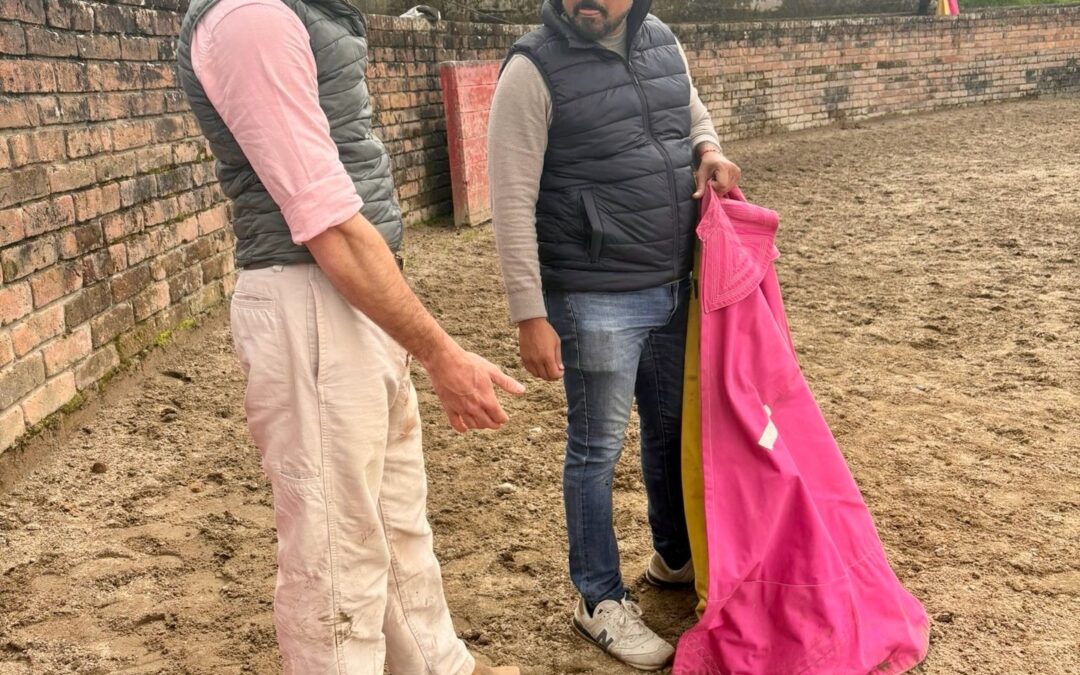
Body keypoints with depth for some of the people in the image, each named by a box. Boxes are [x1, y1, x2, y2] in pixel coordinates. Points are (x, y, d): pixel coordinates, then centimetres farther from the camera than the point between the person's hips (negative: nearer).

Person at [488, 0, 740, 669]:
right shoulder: (535, 69, -14)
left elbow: (694, 113, 24)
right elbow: (513, 203, -15)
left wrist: (710, 151, 0)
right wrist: (530, 315, -18)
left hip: (674, 288, 7)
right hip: (594, 301, -6)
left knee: (673, 428, 20)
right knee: (598, 448, 4)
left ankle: (677, 557, 42)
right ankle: (601, 601, 21)